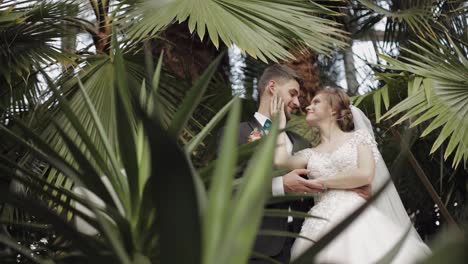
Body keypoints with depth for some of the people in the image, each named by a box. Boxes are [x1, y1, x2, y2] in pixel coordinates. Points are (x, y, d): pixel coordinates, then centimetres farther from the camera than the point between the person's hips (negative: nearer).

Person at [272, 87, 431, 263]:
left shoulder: (358, 137, 11)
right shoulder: (310, 154, 20)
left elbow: (366, 174, -5)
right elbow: (280, 161, -1)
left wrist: (322, 182, 0)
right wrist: (280, 124, 13)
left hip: (359, 220, -3)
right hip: (323, 228, 3)